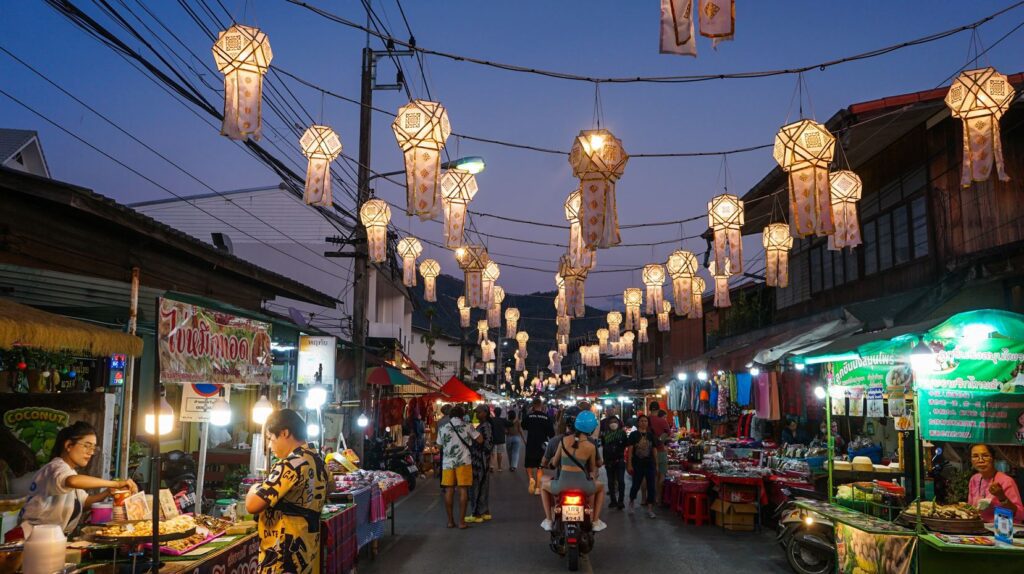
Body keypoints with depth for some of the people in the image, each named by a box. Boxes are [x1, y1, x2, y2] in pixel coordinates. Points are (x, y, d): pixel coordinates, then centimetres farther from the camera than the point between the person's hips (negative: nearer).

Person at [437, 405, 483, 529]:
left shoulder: (443, 429, 2)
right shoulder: (467, 427, -3)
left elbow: (440, 445, 9)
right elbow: (480, 440, 0)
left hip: (448, 462, 2)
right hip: (463, 461, -2)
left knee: (449, 491, 7)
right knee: (463, 490, 2)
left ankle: (450, 521, 12)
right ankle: (461, 521, 2)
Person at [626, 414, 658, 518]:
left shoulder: (651, 435, 6)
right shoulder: (633, 435, -3)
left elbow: (654, 450, 10)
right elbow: (630, 450, -5)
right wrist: (629, 464, -11)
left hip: (649, 464, 3)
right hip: (637, 464, -3)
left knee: (651, 486, 1)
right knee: (636, 485, 7)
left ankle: (650, 509, 9)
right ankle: (631, 502, 33)